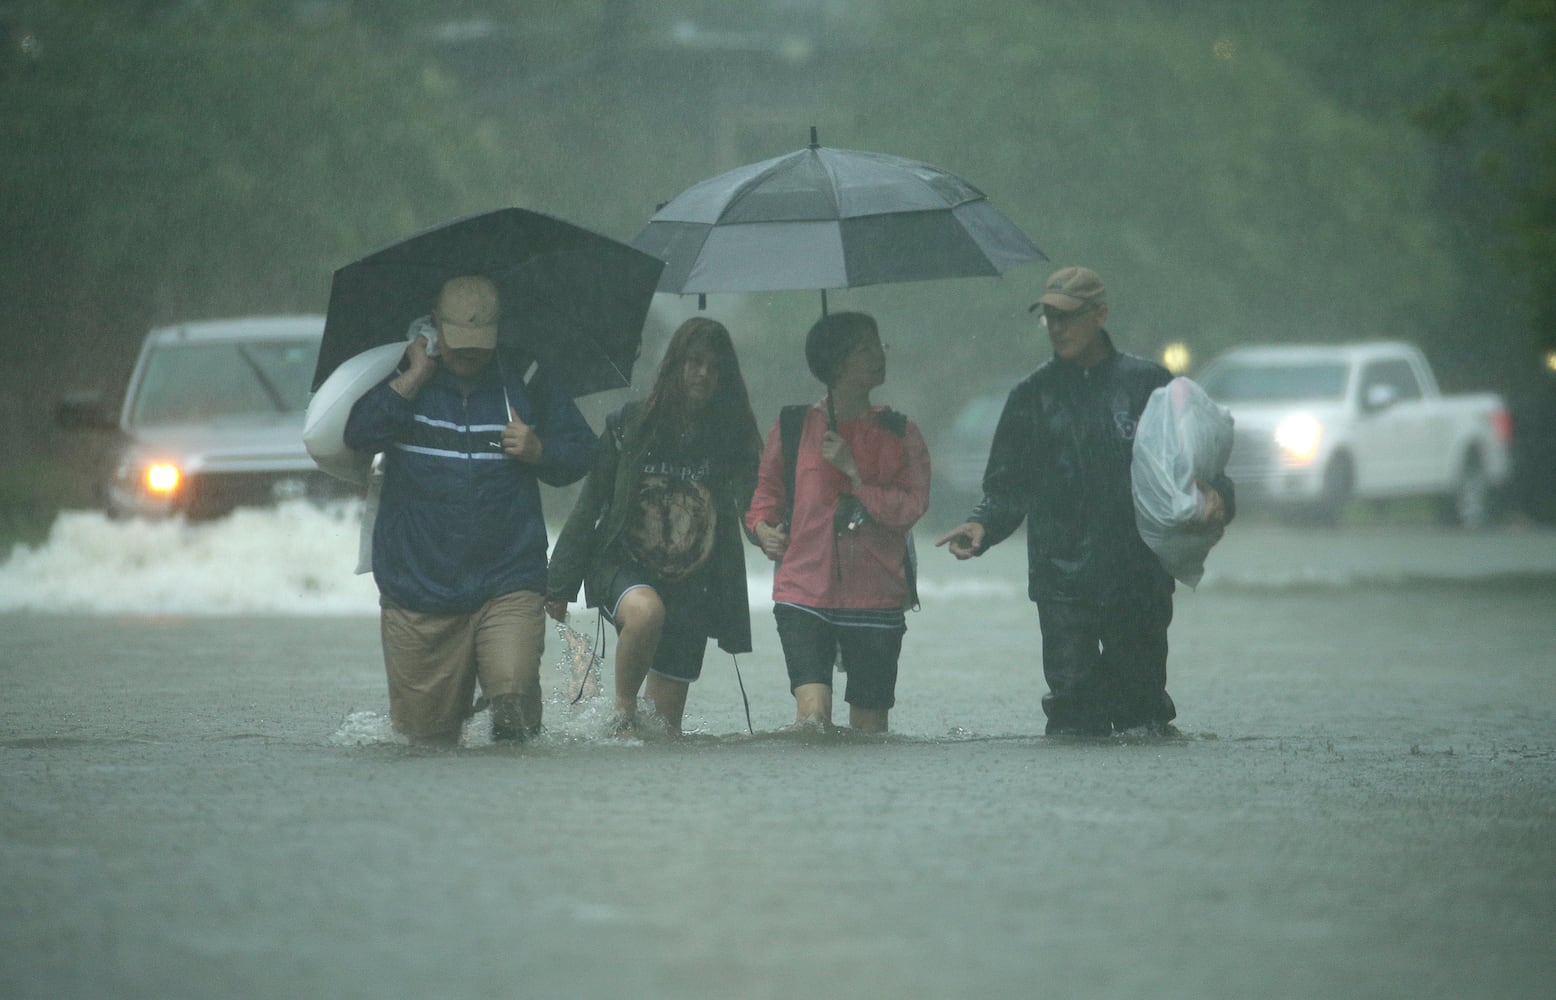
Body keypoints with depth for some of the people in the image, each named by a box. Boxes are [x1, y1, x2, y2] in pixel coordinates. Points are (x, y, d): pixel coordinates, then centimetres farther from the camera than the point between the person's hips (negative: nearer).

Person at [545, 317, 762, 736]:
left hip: (691, 586, 2)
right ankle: (623, 711, -16)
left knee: (667, 725, 1)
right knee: (646, 610, -37)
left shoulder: (731, 436, 4)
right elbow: (590, 504, 3)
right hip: (623, 567, -2)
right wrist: (560, 586, 2)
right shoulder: (629, 424, -1)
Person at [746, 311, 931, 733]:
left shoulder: (899, 433, 7)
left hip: (876, 601, 2)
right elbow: (765, 497, 16)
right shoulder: (794, 427, 5)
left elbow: (911, 507, -5)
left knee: (869, 729, 4)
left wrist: (853, 471, -11)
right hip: (805, 597, -1)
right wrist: (764, 530, -4)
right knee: (813, 714, -19)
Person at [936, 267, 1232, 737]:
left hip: (1141, 579, 0)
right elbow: (1008, 487, 12)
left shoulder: (1147, 383, 7)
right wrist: (982, 526, -9)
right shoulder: (1033, 395, 11)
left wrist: (1215, 495, -13)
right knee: (1072, 704, -6)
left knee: (1144, 704, 2)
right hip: (1063, 585, 0)